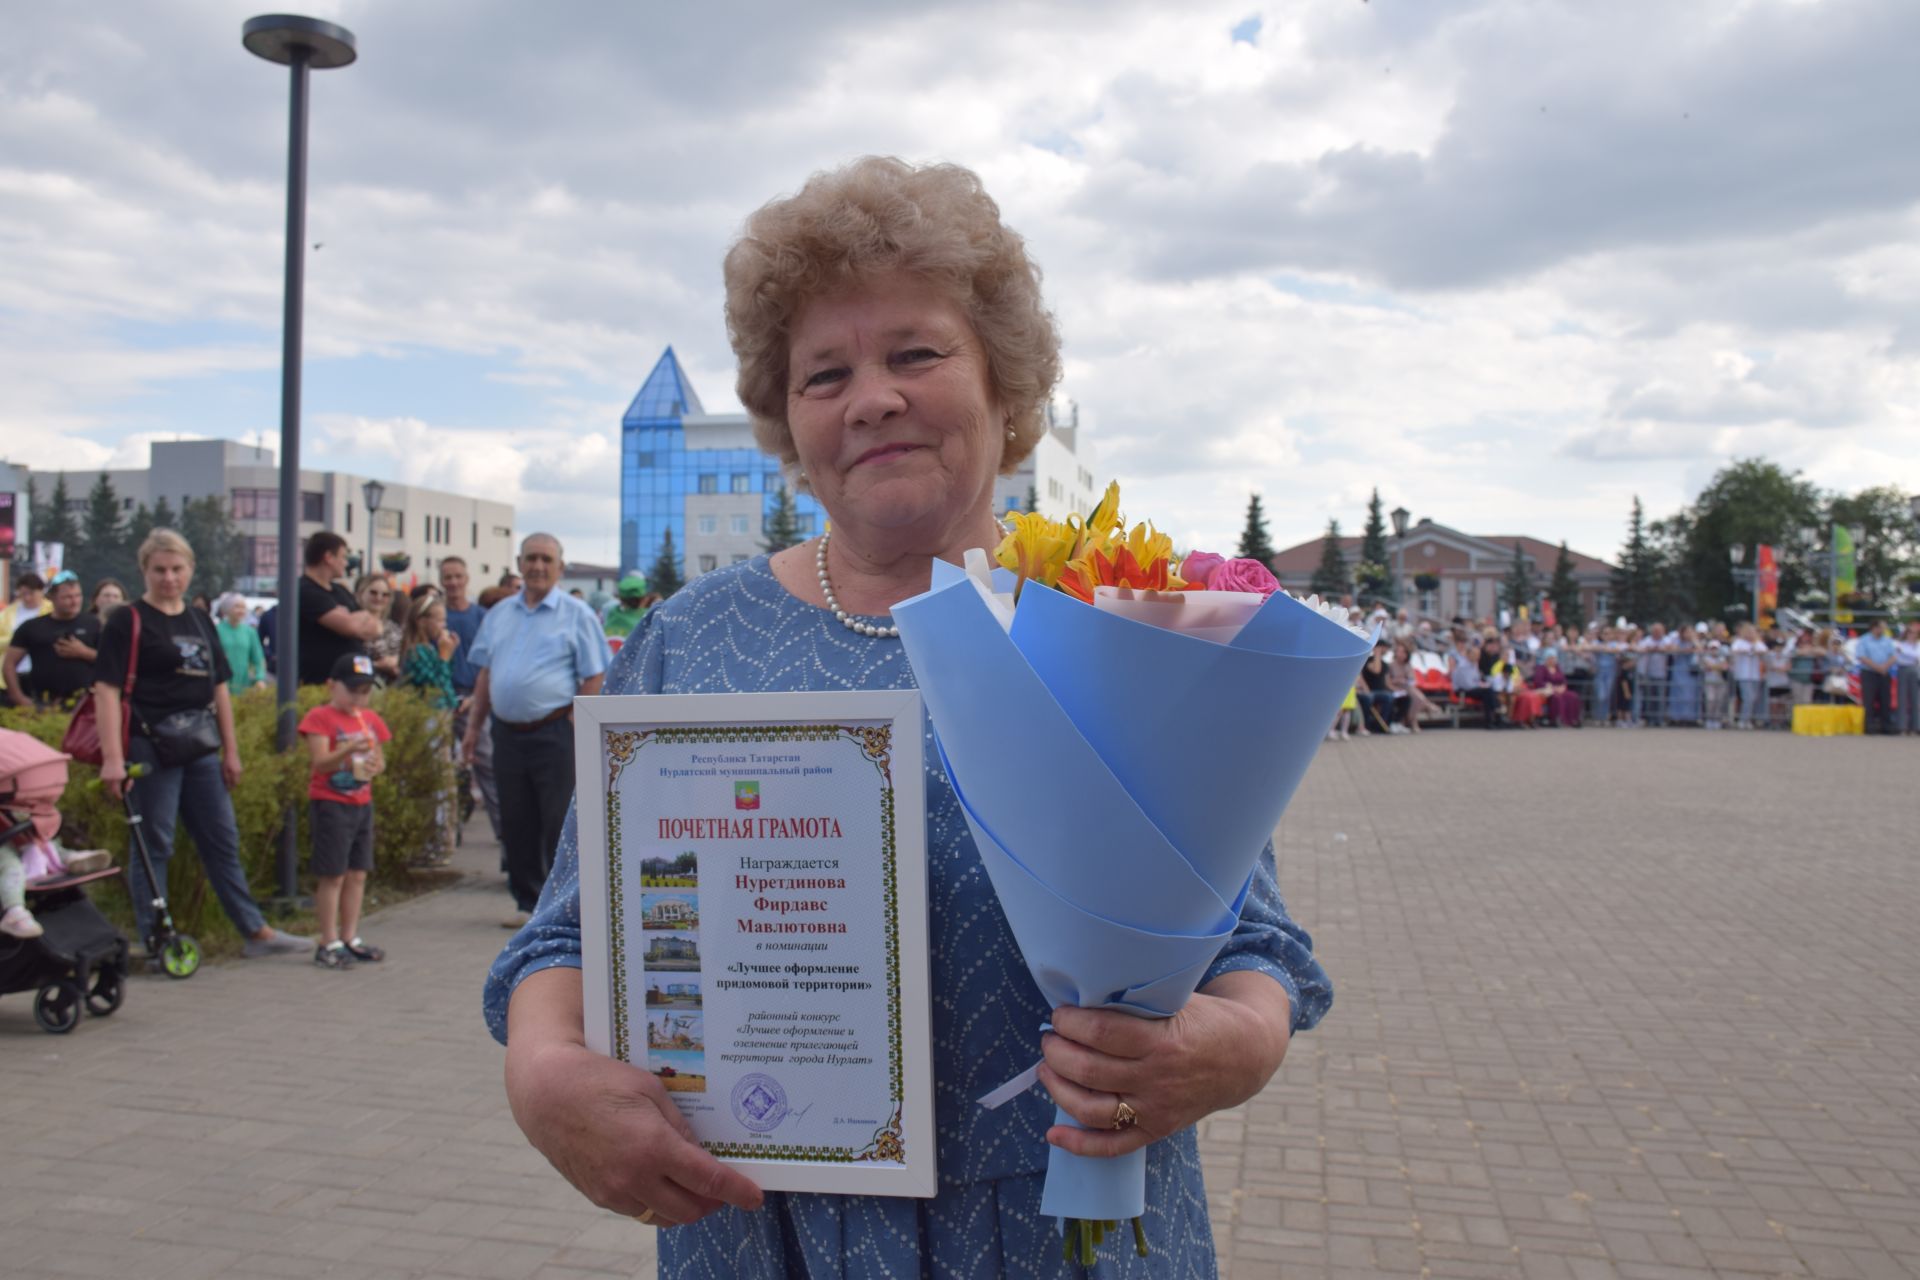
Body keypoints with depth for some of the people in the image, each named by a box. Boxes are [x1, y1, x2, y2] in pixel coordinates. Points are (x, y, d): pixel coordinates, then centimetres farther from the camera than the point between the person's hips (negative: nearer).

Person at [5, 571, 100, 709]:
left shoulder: (92, 624, 8)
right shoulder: (32, 627, 8)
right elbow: (9, 664, 8)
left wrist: (84, 652, -10)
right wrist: (19, 698, -2)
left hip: (83, 702, 0)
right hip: (43, 704, 0)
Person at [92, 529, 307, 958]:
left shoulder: (199, 621, 14)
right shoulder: (128, 621, -5)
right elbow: (106, 688, -13)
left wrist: (230, 749, 13)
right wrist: (112, 757, -20)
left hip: (200, 746, 7)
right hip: (151, 747, -6)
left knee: (223, 841, 12)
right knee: (153, 846, 2)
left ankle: (256, 931, 19)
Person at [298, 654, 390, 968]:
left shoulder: (370, 719, 12)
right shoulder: (320, 718, -6)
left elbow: (380, 759, 16)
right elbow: (320, 762, -16)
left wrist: (374, 765, -6)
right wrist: (349, 749, -31)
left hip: (362, 803, 6)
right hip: (330, 803, -6)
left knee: (357, 874, 9)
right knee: (332, 875, -3)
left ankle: (350, 938, 19)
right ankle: (329, 943, 4)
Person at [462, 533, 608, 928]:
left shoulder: (576, 614, -1)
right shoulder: (499, 614, 15)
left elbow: (595, 677, -5)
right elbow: (485, 674, 18)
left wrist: (574, 725, -12)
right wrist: (474, 727, 13)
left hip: (554, 732, -5)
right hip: (507, 731, 5)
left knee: (560, 823, -3)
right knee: (516, 823, 10)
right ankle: (528, 902, 21)